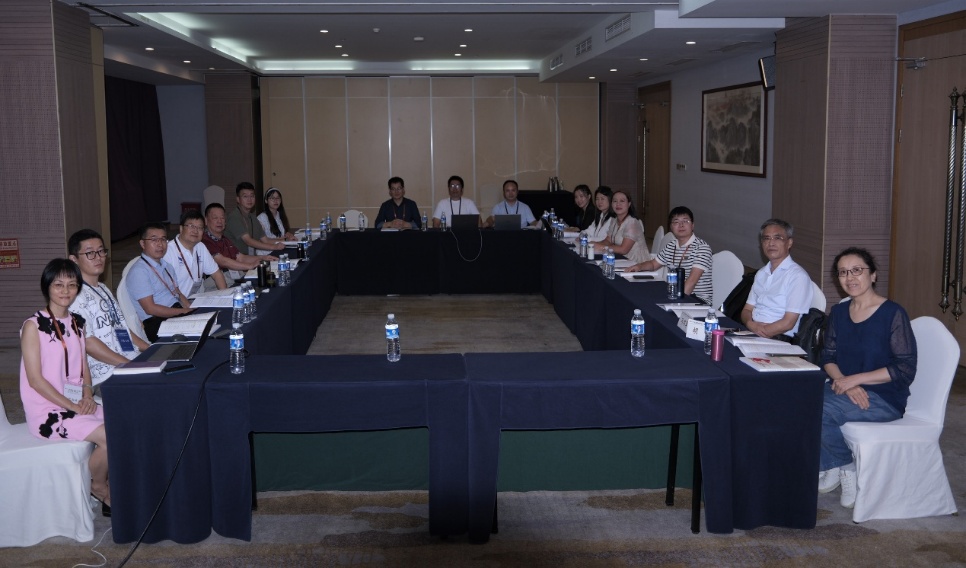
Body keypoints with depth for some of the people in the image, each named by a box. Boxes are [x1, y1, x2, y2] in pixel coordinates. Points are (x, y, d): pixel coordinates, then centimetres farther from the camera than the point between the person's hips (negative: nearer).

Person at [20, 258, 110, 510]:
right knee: (110, 437, -22)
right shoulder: (34, 326, -11)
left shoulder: (77, 323, 10)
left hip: (77, 404, 7)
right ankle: (98, 485, 4)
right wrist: (73, 407, -18)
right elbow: (35, 379, -15)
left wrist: (88, 396, -4)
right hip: (47, 411, -7)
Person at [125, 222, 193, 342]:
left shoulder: (167, 267, 21)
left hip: (177, 314, 9)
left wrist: (191, 309, -1)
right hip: (156, 324, -9)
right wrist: (184, 311, -15)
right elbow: (150, 309, -13)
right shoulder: (138, 271, -9)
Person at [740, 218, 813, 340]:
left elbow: (788, 323, -11)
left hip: (779, 339, -7)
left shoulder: (798, 276, -6)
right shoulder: (762, 273, 20)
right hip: (750, 333, 7)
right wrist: (751, 324, -6)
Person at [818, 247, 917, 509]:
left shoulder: (893, 314, -10)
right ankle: (830, 467, -3)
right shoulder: (838, 312, 10)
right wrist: (843, 382, -13)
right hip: (845, 389, 6)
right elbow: (828, 357, 9)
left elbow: (905, 369, -14)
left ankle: (846, 466, -2)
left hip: (884, 398, -6)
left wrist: (855, 379, -19)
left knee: (818, 411, -29)